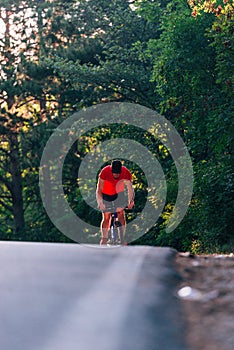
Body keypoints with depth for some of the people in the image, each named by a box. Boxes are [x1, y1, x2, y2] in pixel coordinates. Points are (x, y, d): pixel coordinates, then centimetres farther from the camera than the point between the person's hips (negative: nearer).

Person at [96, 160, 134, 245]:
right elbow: (99, 189, -27)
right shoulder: (105, 172, -31)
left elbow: (130, 187, -24)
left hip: (119, 193, 1)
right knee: (106, 217, -2)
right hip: (106, 195, -1)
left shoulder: (126, 172, -27)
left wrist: (131, 201, -37)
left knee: (121, 214, -12)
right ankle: (104, 239, 7)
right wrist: (100, 202, -39)